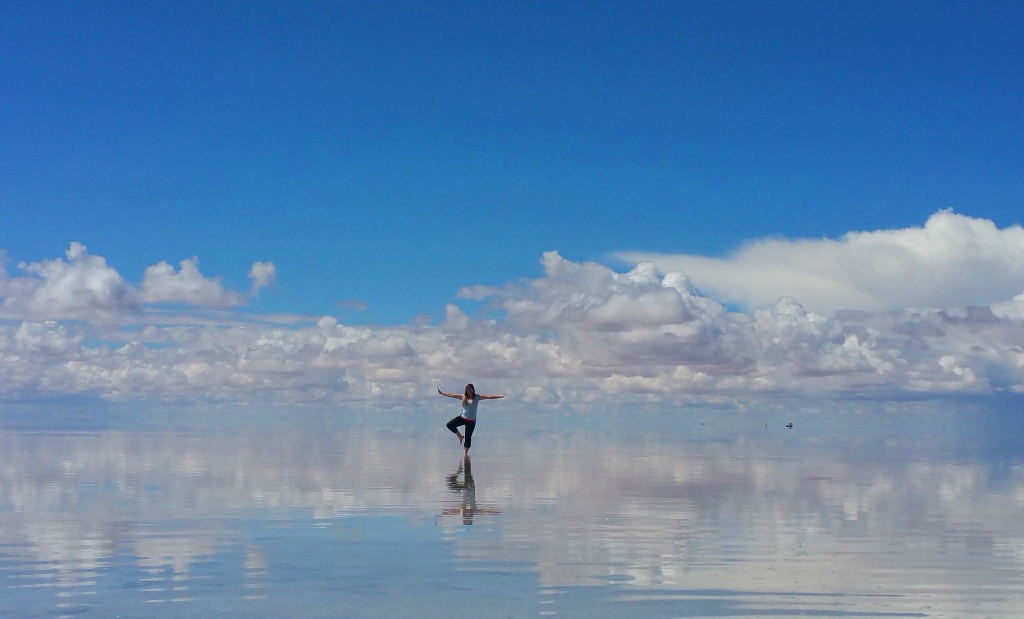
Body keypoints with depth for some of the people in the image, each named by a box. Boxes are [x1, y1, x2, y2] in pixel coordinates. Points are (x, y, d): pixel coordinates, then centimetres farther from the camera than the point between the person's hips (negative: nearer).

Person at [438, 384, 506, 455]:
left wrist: (500, 396, -11)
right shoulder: (463, 397, 5)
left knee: (468, 438, -2)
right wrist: (442, 393, 10)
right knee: (449, 425, -13)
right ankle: (460, 437, 8)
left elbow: (488, 397, -5)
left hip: (471, 421, -3)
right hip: (463, 417, 3)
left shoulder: (477, 397, 0)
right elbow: (452, 395, 9)